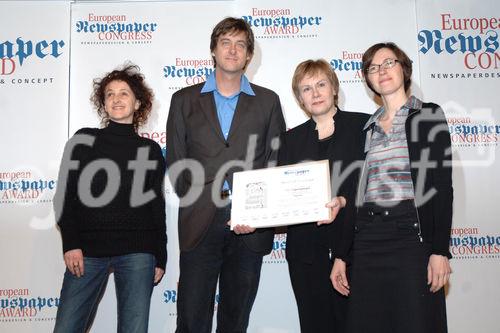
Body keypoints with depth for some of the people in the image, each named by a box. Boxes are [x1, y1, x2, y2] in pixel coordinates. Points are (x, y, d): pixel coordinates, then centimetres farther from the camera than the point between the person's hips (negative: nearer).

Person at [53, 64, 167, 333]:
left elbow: (157, 207, 11)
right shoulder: (84, 140, 10)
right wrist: (70, 244, -6)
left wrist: (160, 258, 8)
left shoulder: (150, 150, 11)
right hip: (87, 250, 1)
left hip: (137, 252, 0)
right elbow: (65, 195, 5)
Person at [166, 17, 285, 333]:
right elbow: (176, 163, 8)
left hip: (250, 227, 1)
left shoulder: (268, 101, 11)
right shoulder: (185, 100, 10)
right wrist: (204, 205, -3)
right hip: (200, 224, 0)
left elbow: (278, 162, 7)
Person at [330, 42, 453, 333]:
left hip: (412, 233, -4)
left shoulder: (428, 116, 3)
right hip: (367, 239, 4)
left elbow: (442, 186, -5)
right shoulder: (367, 127, 15)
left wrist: (440, 251, -13)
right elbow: (357, 191, 13)